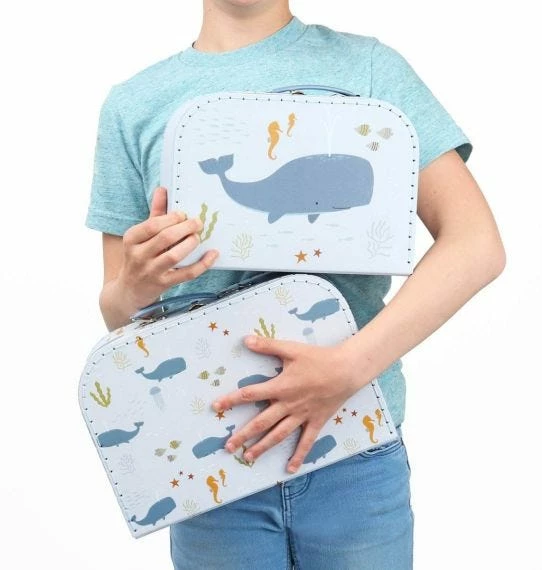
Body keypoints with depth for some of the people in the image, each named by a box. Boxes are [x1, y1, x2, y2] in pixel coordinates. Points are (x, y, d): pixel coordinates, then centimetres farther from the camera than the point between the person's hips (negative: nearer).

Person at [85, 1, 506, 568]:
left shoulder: (368, 65, -1)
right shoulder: (133, 104, 4)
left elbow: (478, 244, -9)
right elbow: (117, 313, 7)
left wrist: (350, 366, -20)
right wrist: (137, 286, -16)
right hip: (209, 461, 1)